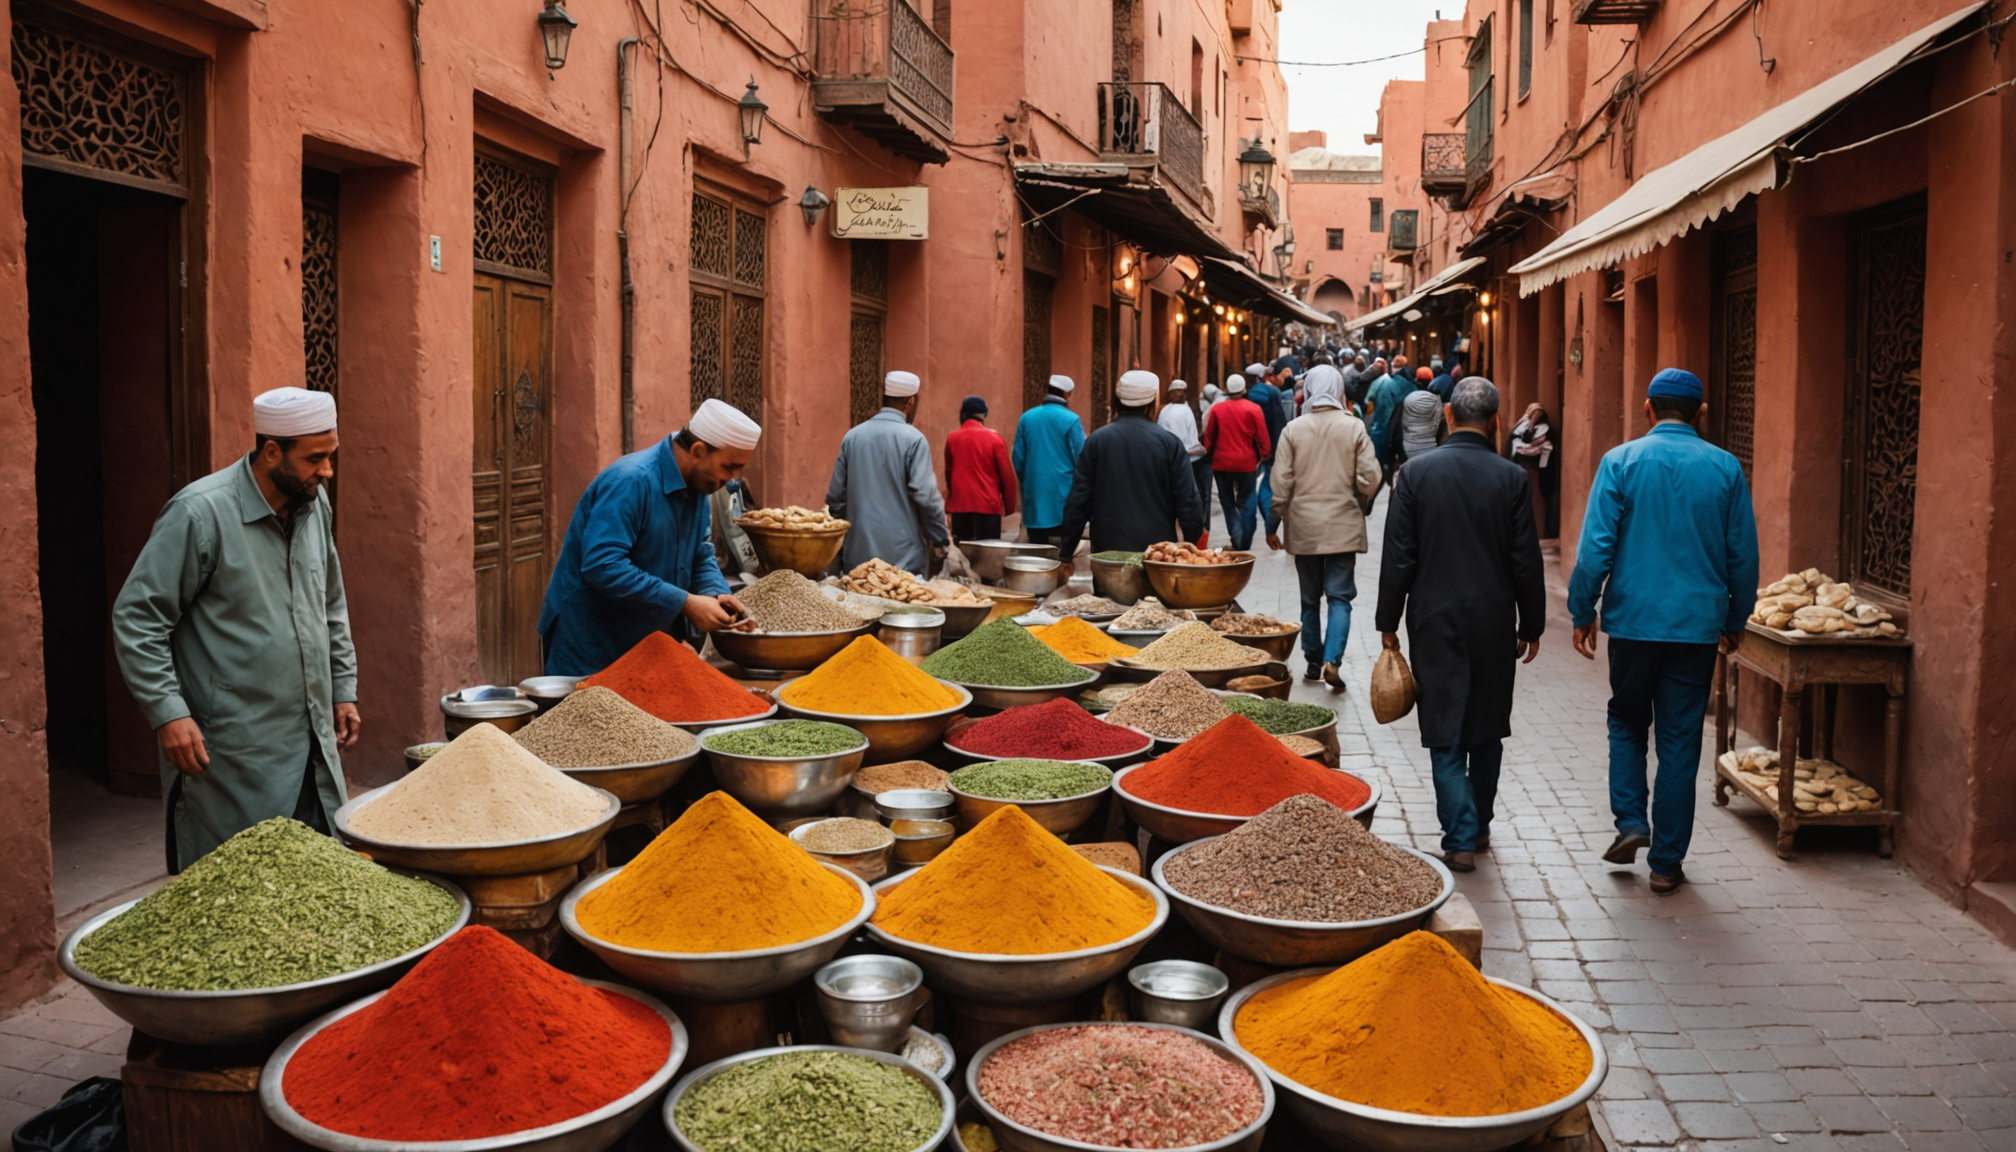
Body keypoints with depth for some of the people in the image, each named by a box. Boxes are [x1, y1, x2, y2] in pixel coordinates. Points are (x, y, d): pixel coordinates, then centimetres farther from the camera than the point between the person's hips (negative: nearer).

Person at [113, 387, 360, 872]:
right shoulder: (199, 514, -14)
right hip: (232, 756, -6)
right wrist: (169, 713, -19)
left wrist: (343, 688, 17)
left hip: (312, 746, 7)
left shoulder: (314, 504, 7)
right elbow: (135, 619, -13)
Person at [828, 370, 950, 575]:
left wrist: (842, 536, 21)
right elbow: (926, 496, -13)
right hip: (902, 554, -5)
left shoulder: (852, 436, 5)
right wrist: (939, 540, -2)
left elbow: (835, 495, 8)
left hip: (858, 552, 5)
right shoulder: (913, 439, -9)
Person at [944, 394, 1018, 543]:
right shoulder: (994, 438, -4)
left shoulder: (952, 438, 3)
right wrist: (1009, 507, 6)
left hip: (959, 505, 3)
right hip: (988, 505, -3)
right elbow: (1007, 475, -3)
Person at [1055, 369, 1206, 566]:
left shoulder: (1095, 441, 1)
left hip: (1107, 551, 1)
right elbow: (1187, 503, -1)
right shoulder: (1169, 442, -2)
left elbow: (1077, 502, 0)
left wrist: (1066, 553, 6)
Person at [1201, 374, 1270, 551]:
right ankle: (1244, 544, 7)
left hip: (1222, 463, 0)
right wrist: (1262, 457, 8)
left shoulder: (1216, 409, -4)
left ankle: (1237, 539, 2)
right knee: (1246, 504, 10)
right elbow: (1262, 437, -5)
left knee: (1228, 503, 13)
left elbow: (1208, 437, 4)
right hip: (1246, 463, 0)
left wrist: (1210, 455, 18)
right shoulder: (1254, 409, -7)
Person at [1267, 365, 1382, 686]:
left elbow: (1281, 483, -4)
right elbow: (1370, 479, -7)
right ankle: (1331, 660, -14)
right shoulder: (1354, 427, -6)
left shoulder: (1293, 429, -4)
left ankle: (1313, 662, 19)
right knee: (1340, 597, 2)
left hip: (1304, 527, 1)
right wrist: (1360, 507, 13)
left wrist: (1273, 525, 5)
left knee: (1310, 599, 13)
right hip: (1343, 527, -1)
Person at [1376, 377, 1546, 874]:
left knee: (1446, 733, 3)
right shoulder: (1511, 477, -5)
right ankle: (1479, 827, 27)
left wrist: (1388, 622, 4)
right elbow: (1526, 562, -1)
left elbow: (1398, 557, -4)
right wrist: (1531, 625, 9)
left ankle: (1461, 840, -2)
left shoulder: (1416, 473, -6)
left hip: (1435, 619, -1)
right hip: (1494, 622, 1)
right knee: (1488, 728, 16)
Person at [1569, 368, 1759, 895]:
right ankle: (1666, 860, 11)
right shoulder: (1725, 468, 1)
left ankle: (1631, 821, 5)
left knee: (1627, 722, 20)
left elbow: (1596, 546, -8)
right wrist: (1736, 620, 17)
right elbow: (1743, 554, 5)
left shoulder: (1621, 462, -5)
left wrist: (1583, 613, 2)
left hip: (1633, 619, -1)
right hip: (1698, 624, 1)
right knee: (1680, 741, 7)